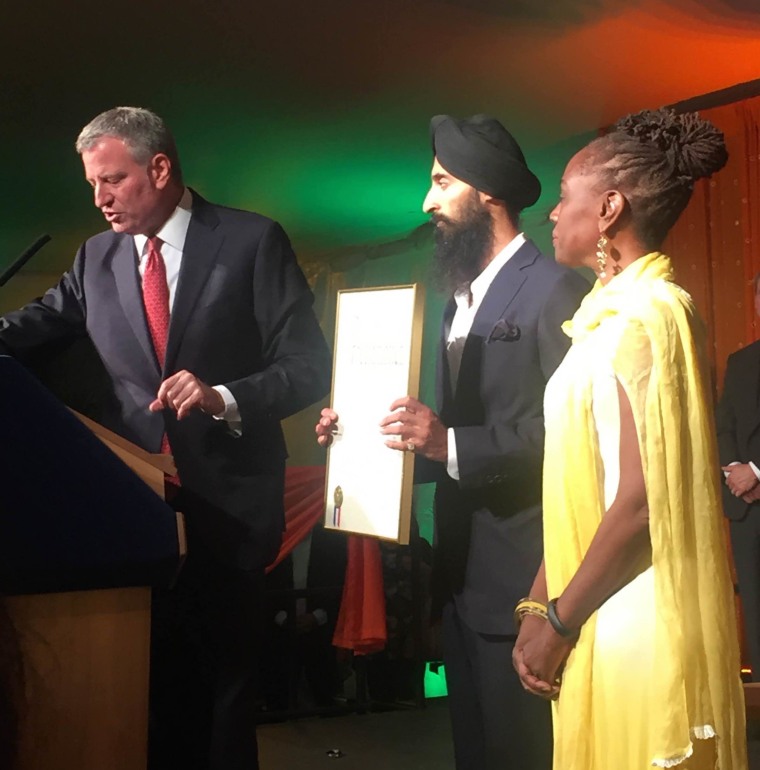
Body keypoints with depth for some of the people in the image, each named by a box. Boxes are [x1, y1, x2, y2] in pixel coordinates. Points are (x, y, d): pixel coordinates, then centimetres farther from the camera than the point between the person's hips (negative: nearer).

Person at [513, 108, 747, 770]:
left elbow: (643, 503, -22)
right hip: (607, 626, 8)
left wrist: (559, 623, -13)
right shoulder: (615, 312, 13)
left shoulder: (641, 315, -15)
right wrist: (542, 607, 10)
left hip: (635, 633, -8)